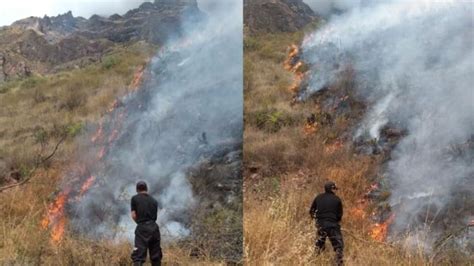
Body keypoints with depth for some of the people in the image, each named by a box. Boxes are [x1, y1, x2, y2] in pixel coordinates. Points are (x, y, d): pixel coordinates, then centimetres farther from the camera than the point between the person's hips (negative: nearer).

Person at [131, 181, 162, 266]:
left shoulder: (135, 198, 5)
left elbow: (133, 215, 1)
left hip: (142, 228, -4)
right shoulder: (154, 201, 16)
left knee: (138, 255, -9)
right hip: (154, 227, 4)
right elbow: (155, 215, 9)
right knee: (156, 256, 14)